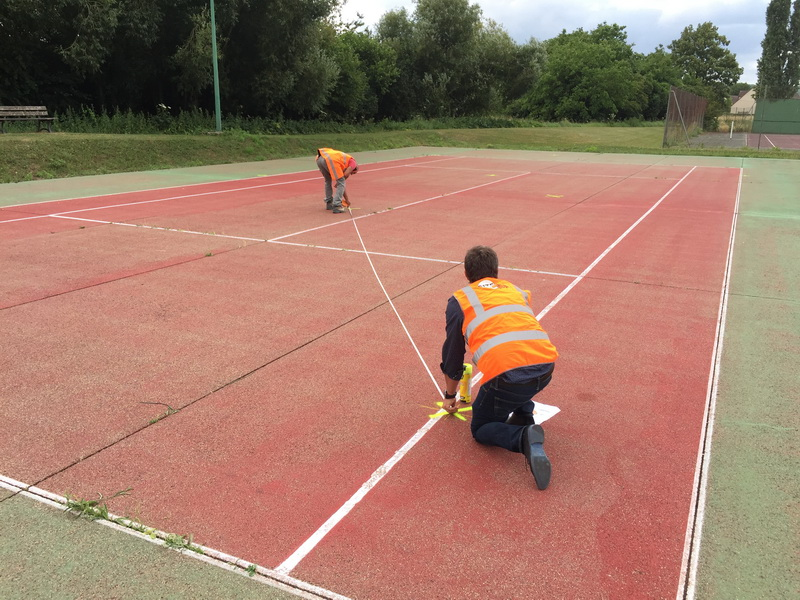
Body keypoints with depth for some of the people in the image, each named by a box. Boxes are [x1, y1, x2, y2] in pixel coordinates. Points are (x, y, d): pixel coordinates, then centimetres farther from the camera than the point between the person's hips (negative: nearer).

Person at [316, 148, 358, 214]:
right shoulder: (353, 162, 18)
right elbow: (345, 175, 1)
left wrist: (346, 199, 44)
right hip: (330, 159, -8)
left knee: (328, 180, 29)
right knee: (341, 183, 3)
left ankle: (329, 203, 34)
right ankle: (336, 207, -2)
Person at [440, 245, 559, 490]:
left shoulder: (460, 299, 17)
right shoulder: (517, 291, 29)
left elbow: (452, 354, 23)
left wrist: (450, 395, 40)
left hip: (507, 373, -5)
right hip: (545, 368, 5)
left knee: (481, 429, 18)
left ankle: (525, 437, -11)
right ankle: (524, 416, 18)